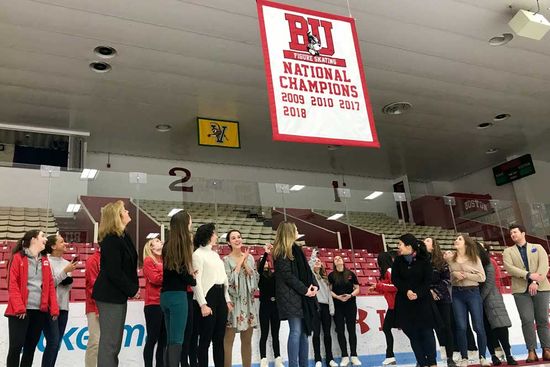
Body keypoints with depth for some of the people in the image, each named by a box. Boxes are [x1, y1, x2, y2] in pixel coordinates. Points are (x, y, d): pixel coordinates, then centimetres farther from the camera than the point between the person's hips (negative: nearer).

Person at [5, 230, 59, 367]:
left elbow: (50, 285, 12)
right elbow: (12, 284, -9)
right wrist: (19, 307, -18)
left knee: (31, 347, 10)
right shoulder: (18, 258, -3)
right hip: (21, 311, -5)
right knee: (16, 346, -5)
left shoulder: (45, 261, 14)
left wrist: (54, 308, 3)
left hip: (40, 311, 5)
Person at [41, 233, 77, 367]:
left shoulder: (66, 263, 11)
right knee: (53, 342, -9)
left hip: (63, 306, 6)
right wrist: (65, 271, -15)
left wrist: (69, 281, -4)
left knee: (57, 343, 9)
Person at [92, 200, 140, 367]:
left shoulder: (122, 236, 11)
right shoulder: (111, 240, -17)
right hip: (110, 296, -9)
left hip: (118, 295, 10)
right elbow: (114, 272, -21)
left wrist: (133, 288, 3)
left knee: (115, 341, 15)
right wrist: (132, 290, -12)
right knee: (109, 342, -4)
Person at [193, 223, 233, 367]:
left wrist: (227, 300, 12)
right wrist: (203, 304, -19)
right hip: (208, 295, -7)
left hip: (220, 296, 7)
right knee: (205, 339, -3)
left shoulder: (215, 254, 18)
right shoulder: (198, 254, -5)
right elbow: (197, 281, -13)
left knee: (219, 339, 10)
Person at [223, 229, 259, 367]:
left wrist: (245, 264, -6)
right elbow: (229, 281, -13)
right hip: (233, 301, -4)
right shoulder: (226, 260, -3)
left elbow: (255, 278, 5)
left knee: (247, 340, 10)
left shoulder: (250, 258, 9)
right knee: (229, 339, -3)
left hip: (248, 301, 4)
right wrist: (240, 262, -10)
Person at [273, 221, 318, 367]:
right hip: (290, 296, -8)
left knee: (304, 331, 8)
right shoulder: (281, 252, -7)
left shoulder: (296, 249, 19)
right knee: (296, 331, -9)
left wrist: (314, 284, 0)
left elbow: (306, 270, 17)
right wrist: (304, 290, -14)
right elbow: (287, 275, -14)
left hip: (303, 296, 8)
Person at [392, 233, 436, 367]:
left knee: (426, 332, -2)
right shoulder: (398, 260, 2)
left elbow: (428, 280, -8)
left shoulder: (424, 260, -5)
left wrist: (418, 293, -22)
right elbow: (395, 279, -2)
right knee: (412, 333, 3)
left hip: (422, 300, -2)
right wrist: (406, 291, -17)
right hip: (405, 302, 2)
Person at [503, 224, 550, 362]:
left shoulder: (537, 247, 13)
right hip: (521, 290, 0)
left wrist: (536, 282, -16)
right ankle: (532, 351, -3)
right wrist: (529, 275, -17)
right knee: (527, 320, -6)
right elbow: (509, 268, -4)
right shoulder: (508, 251, 13)